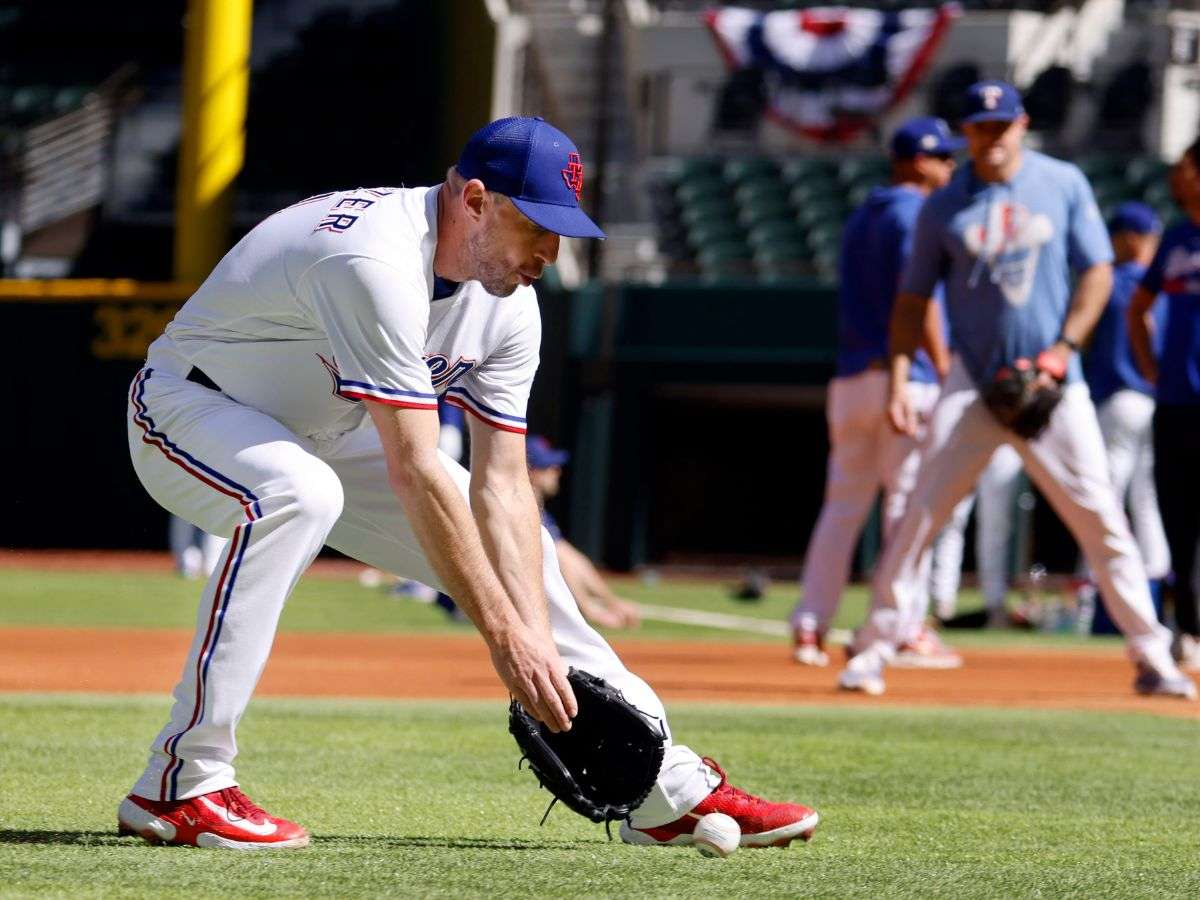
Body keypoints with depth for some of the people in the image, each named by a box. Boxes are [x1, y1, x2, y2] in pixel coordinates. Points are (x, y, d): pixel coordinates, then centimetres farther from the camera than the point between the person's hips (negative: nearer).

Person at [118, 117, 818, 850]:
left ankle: (670, 790, 8)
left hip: (322, 438, 8)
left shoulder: (506, 304, -9)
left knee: (508, 542, 2)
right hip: (186, 405, -8)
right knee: (300, 492, -39)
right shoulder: (378, 261, -36)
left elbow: (500, 483, -10)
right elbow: (413, 474, -38)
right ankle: (182, 784, -34)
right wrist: (505, 635, -37)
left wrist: (540, 643, -22)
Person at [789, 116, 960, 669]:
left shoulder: (859, 220, 20)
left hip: (851, 377, 8)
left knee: (842, 506, 9)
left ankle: (810, 626, 5)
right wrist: (943, 368, -17)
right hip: (905, 376, -8)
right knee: (908, 502, -5)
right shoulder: (915, 213, -7)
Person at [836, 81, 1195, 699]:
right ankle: (873, 651, -1)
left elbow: (1097, 273, 2)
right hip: (973, 384, 0)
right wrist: (899, 381, -5)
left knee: (1101, 518, -4)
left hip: (1054, 386, 0)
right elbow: (912, 300, 6)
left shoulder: (1064, 184, 2)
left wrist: (1060, 353, -10)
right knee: (920, 515, -8)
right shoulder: (944, 207, 3)